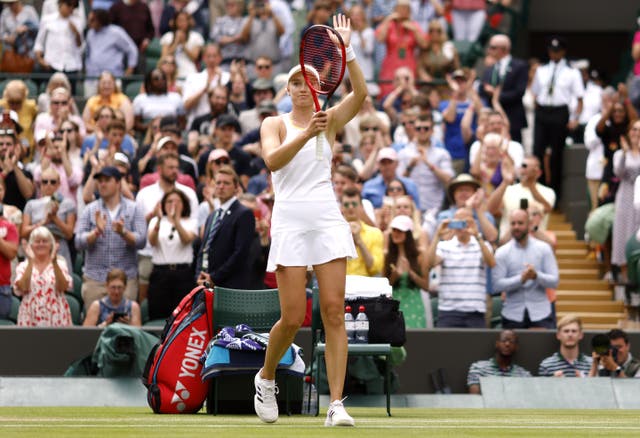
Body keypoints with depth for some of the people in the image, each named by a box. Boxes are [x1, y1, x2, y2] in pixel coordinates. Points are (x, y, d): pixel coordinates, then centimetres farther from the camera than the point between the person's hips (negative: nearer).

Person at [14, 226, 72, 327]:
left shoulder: (60, 264, 8)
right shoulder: (23, 266, 8)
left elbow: (63, 287, -10)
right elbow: (23, 288, -10)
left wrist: (54, 262, -18)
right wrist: (30, 261, -13)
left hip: (56, 317, 0)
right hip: (31, 318, 0)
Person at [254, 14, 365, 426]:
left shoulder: (331, 121, 10)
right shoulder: (274, 124, 6)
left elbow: (361, 92, -8)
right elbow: (272, 160, -14)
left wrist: (345, 49, -17)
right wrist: (306, 135, -27)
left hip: (328, 219, 1)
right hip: (291, 219, -1)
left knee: (334, 312, -9)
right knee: (292, 318, -7)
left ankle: (336, 404, -11)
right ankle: (266, 377, 22)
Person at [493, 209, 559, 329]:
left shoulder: (544, 248, 5)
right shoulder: (502, 253, 4)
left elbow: (554, 281, -1)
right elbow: (496, 285, -6)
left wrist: (536, 276, -20)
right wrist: (521, 279, -19)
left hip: (540, 314, 0)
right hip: (513, 315, 0)